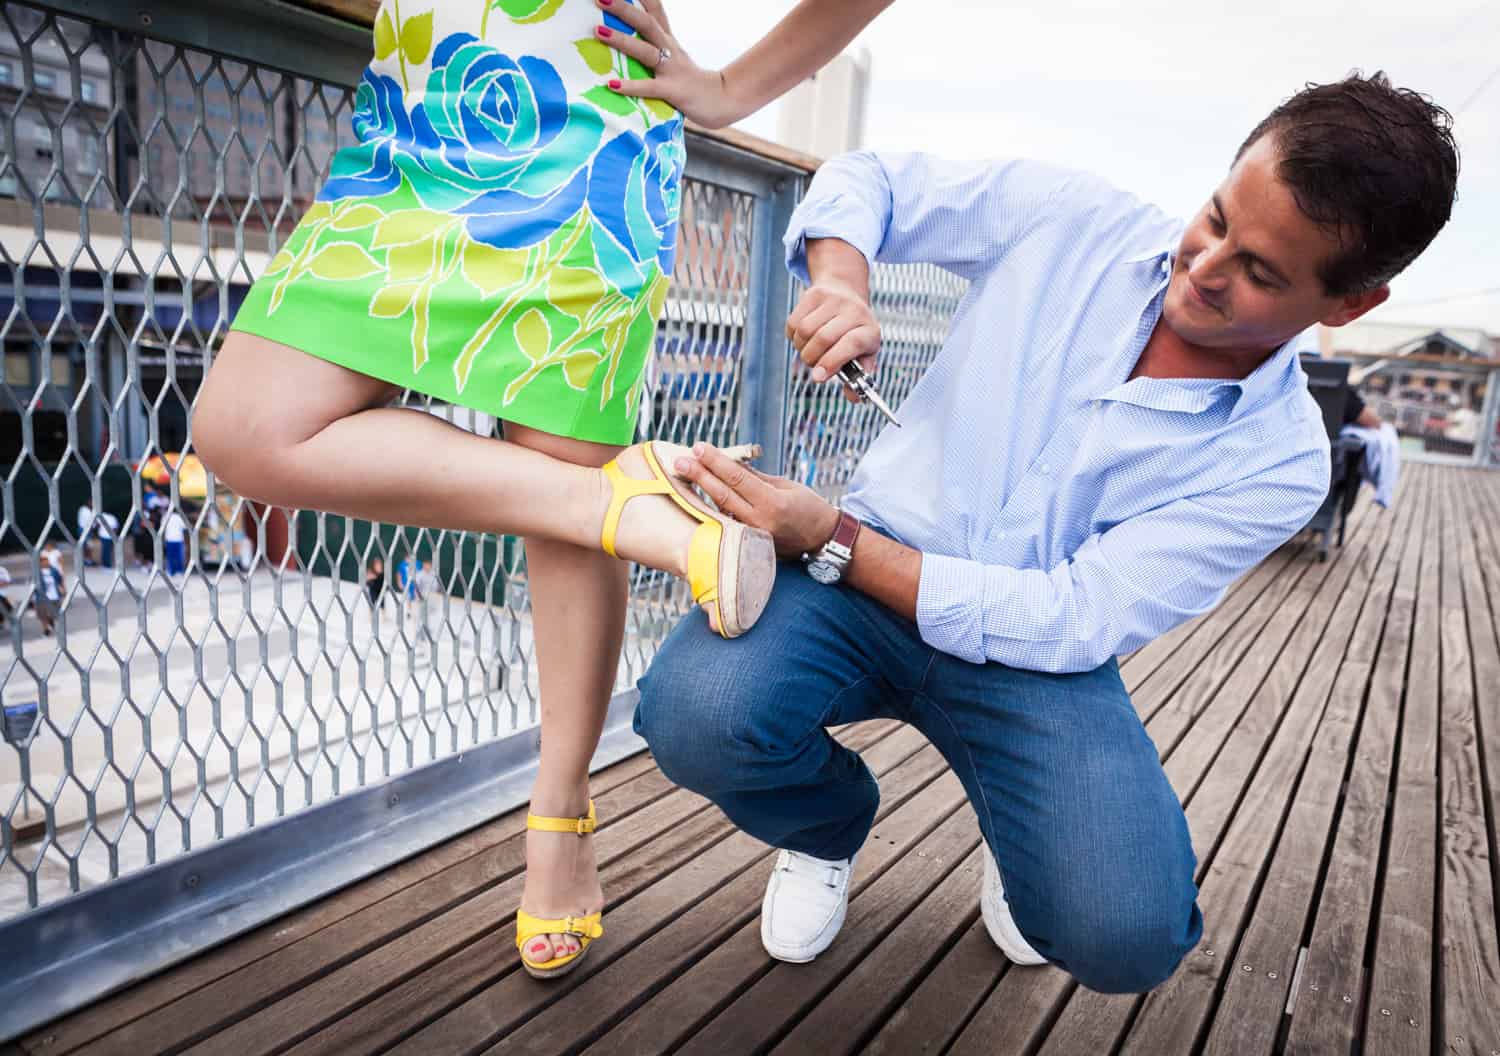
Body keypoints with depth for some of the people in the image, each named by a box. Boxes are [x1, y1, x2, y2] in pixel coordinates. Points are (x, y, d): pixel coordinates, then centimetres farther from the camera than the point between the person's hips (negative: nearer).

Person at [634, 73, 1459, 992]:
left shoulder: (1279, 462, -10)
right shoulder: (1070, 218, -6)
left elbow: (1072, 623, -17)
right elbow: (867, 180, 6)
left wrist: (830, 538, -26)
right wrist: (841, 281, -18)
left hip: (1030, 649, -1)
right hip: (863, 566, 2)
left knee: (1127, 937, -26)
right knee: (695, 715, -29)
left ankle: (1024, 849, 16)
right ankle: (828, 827, 10)